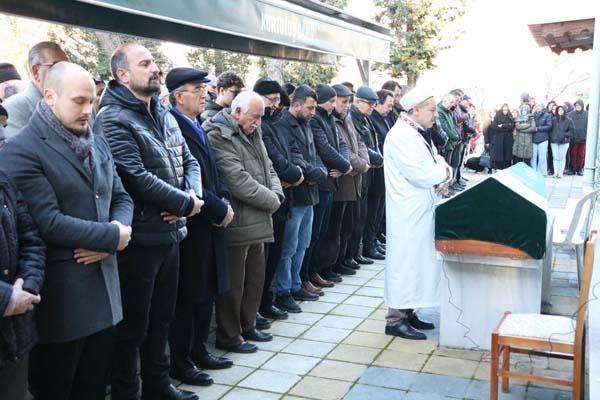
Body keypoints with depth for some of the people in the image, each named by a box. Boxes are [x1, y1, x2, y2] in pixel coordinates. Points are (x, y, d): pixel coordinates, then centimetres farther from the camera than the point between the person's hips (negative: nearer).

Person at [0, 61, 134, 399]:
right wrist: (112, 236, -14)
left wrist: (114, 234, -8)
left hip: (104, 281, 7)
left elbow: (121, 197, 13)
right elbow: (50, 222, -21)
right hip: (60, 291, -6)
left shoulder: (98, 143, 11)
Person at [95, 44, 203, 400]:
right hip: (139, 238, -8)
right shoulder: (113, 120, -15)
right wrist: (186, 204, -15)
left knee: (162, 318, 21)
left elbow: (189, 161, 14)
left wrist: (194, 195, -8)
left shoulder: (165, 114, 12)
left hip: (169, 233, 8)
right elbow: (136, 178, -25)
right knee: (133, 326, 6)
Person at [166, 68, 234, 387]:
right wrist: (219, 209, -15)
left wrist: (224, 200, 0)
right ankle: (180, 363, 20)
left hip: (208, 223, 9)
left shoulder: (197, 126, 12)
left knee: (207, 293, 18)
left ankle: (198, 351, 33)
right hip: (189, 227, -9)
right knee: (187, 298, 4)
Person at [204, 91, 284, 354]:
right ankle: (228, 337, 18)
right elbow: (238, 181, -23)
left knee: (256, 279, 18)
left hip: (257, 222, 9)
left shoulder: (252, 134, 14)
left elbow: (268, 168, 18)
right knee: (234, 284, 3)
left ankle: (247, 326, 34)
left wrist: (276, 193, -3)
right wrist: (271, 201, -13)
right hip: (237, 224, -9)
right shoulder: (218, 136, -15)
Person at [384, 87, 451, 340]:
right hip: (408, 214, -10)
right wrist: (443, 174, -5)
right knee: (405, 263, -4)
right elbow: (420, 175, -24)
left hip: (420, 212, 10)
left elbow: (436, 160, 16)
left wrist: (442, 174, -7)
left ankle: (407, 312, 25)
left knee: (418, 262, 15)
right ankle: (395, 320, 6)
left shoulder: (415, 134, 15)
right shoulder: (401, 136, -18)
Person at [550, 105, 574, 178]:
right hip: (554, 141, 2)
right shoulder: (553, 120, 9)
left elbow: (572, 130, 3)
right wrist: (551, 136, -1)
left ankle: (560, 173, 4)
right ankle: (556, 172, 6)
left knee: (562, 157, 0)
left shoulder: (568, 120, 3)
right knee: (555, 157, 2)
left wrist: (566, 135, -10)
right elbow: (550, 129, 12)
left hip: (564, 142, -2)